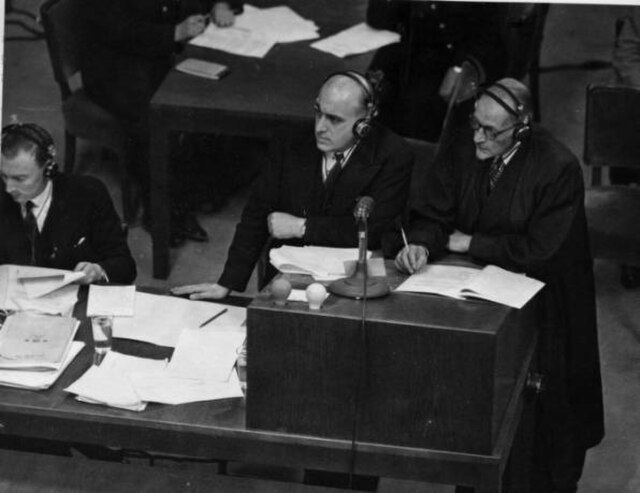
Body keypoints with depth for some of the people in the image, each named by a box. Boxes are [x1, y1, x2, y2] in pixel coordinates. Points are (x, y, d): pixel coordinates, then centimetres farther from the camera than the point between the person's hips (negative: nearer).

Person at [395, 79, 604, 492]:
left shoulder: (558, 169, -22)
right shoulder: (464, 148, -7)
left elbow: (538, 251, -21)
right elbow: (433, 215, -2)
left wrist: (470, 244, -14)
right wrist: (421, 244, -24)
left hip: (538, 302, -4)